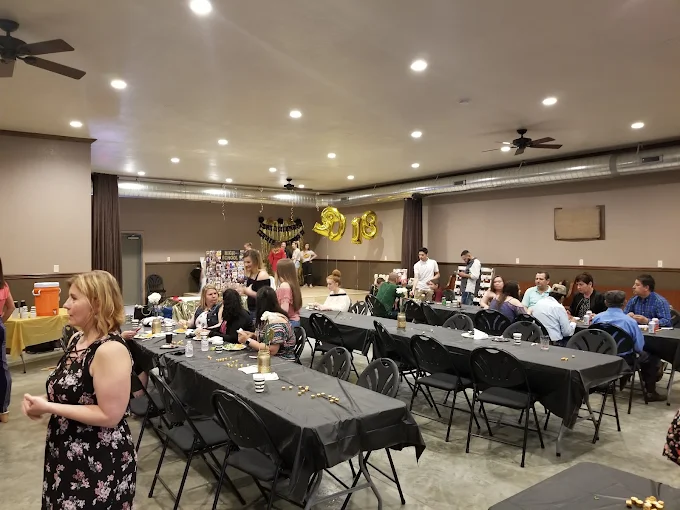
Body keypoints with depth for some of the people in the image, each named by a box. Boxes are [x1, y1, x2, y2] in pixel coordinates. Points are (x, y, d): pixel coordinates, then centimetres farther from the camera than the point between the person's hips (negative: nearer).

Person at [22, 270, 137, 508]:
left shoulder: (111, 350, -26)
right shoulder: (78, 339, 3)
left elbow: (110, 415, -25)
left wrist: (49, 408, -22)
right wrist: (43, 400, -4)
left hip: (100, 461, -9)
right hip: (67, 453, 9)